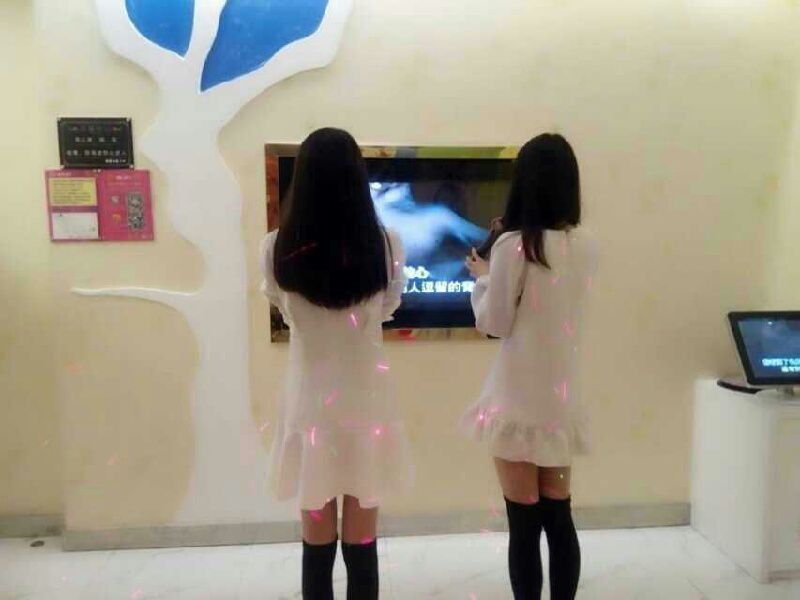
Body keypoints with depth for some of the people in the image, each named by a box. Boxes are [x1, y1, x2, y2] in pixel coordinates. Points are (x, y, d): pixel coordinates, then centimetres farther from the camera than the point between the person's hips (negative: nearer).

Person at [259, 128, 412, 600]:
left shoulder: (278, 250, -12)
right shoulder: (386, 245, -11)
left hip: (311, 405, 0)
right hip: (366, 404, 0)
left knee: (317, 542, 16)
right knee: (362, 543, 14)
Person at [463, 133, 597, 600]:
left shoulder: (513, 245, -15)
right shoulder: (585, 246, 3)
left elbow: (494, 324, -9)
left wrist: (482, 276, 7)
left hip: (520, 399, -6)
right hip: (562, 397, 6)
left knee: (524, 524, 6)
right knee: (559, 518, 17)